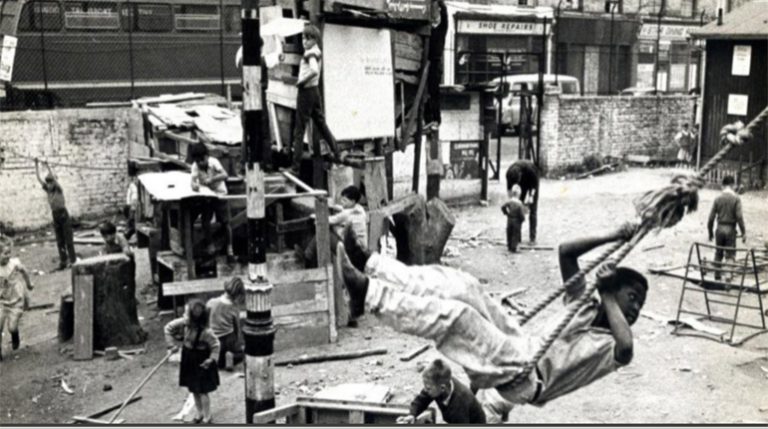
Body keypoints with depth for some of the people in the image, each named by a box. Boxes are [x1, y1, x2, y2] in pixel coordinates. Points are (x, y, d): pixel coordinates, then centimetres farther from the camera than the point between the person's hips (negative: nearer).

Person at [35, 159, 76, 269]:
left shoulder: (59, 189, -10)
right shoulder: (47, 190, 4)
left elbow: (54, 178, -26)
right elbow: (38, 178, -1)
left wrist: (48, 166, -32)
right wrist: (36, 165, -8)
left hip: (64, 215, -5)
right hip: (55, 216, 5)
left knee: (68, 239, -1)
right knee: (59, 240, 6)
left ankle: (73, 260, 6)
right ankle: (63, 261, 10)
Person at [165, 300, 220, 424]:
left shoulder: (205, 332, -30)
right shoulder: (183, 323, -15)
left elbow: (215, 345, -17)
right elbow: (168, 328, 0)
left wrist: (211, 359, -22)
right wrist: (172, 345, 0)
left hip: (201, 362, -6)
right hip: (188, 359, 6)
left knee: (202, 391, 3)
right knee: (194, 390, 19)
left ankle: (207, 417, 19)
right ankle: (200, 414, 37)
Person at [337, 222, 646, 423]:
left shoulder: (614, 347, 5)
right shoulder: (585, 305, 20)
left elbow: (626, 349, -21)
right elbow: (565, 252, 17)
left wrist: (608, 296, -12)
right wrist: (613, 238, 11)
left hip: (523, 376, -6)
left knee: (453, 314, -28)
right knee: (461, 286, -15)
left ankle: (366, 289, -29)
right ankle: (368, 263, -17)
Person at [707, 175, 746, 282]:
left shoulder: (718, 198, 0)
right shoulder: (736, 198, -7)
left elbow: (711, 218, 1)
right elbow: (739, 217, -12)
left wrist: (710, 232, 11)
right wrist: (743, 232, -6)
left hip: (720, 229, 2)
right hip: (730, 229, -2)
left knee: (718, 253, 14)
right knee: (730, 254, 5)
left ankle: (717, 275, 19)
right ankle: (728, 274, -9)